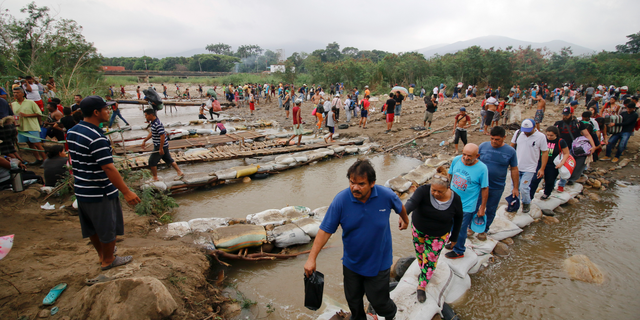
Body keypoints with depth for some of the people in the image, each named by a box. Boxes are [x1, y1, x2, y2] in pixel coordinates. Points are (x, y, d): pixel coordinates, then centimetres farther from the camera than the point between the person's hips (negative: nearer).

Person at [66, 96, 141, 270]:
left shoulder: (72, 132, 3)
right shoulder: (97, 138, -26)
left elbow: (74, 160, 14)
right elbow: (108, 168, -28)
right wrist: (126, 192, -26)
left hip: (81, 190, 9)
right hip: (100, 193, -9)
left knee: (93, 227, 23)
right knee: (108, 228, 10)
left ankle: (102, 254, 42)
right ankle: (108, 260, 27)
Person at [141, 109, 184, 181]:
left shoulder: (158, 124, -24)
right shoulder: (153, 122, 9)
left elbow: (162, 136, -25)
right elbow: (151, 133, 23)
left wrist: (161, 148, -23)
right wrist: (144, 141, 24)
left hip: (161, 146, -10)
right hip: (164, 146, 10)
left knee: (152, 161, 1)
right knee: (169, 159, 17)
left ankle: (155, 178, 13)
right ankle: (180, 172, 23)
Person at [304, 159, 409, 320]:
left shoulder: (386, 195, -20)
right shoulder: (340, 200, -23)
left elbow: (400, 207, 5)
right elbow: (325, 230, -18)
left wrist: (405, 220, 25)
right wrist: (312, 258, -20)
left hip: (378, 263, -1)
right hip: (351, 263, 1)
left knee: (378, 302, 13)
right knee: (353, 300, 21)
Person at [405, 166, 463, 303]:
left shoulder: (455, 199, -21)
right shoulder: (423, 191, -28)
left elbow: (458, 218, -3)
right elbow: (412, 202, -48)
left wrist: (454, 237, 5)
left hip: (439, 235, 0)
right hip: (418, 230, 1)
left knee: (430, 260, 4)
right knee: (420, 254, 20)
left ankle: (421, 287, 24)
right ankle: (423, 271, 51)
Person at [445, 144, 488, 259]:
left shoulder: (482, 168, -21)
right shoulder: (456, 160, -10)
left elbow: (485, 189, -13)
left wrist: (482, 208, -8)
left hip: (466, 206, -5)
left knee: (461, 230, 12)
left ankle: (458, 251, 35)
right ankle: (455, 241, 51)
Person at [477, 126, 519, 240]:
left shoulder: (510, 151, -6)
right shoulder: (483, 146, -6)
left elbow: (514, 170, 2)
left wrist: (516, 188, 3)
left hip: (497, 188, 0)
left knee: (491, 210, 13)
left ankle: (484, 230, 31)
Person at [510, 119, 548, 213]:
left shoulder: (541, 137, -9)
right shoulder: (518, 133, -1)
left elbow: (545, 153, -3)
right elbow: (512, 146, 12)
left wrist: (542, 169, -5)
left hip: (529, 169, -3)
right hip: (516, 167, 3)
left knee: (524, 188, -7)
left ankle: (526, 203, 20)